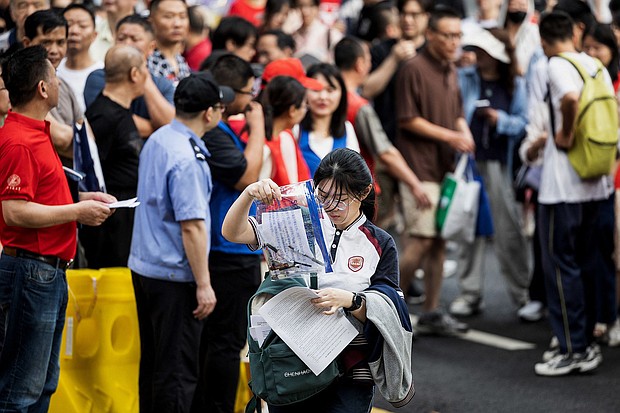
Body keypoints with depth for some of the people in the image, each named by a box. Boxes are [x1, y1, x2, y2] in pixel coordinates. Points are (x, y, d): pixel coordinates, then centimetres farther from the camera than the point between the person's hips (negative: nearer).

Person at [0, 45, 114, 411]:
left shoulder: (37, 133, 15)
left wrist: (82, 199, 12)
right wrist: (77, 212, -17)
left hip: (49, 271, 11)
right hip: (30, 268, -11)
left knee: (44, 384, 15)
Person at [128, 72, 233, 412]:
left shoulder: (156, 140, 8)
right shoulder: (188, 159, -21)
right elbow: (191, 226, -23)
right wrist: (204, 284, -18)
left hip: (143, 266, 9)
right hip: (175, 276, -9)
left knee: (152, 362, 16)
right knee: (178, 371, -3)